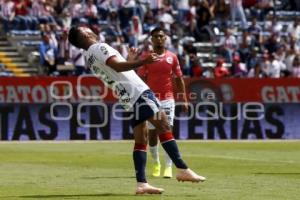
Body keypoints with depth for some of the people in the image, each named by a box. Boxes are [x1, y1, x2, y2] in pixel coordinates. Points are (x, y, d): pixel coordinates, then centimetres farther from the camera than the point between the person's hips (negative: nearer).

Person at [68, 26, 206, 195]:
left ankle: (141, 183, 0)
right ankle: (183, 169, -17)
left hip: (128, 99, 9)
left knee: (141, 140, 8)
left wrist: (130, 61, 38)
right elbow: (117, 67, -24)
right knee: (164, 126, -10)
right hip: (137, 92, -9)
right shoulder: (99, 48, -7)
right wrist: (143, 62, -34)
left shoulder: (89, 59, 20)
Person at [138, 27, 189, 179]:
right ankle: (156, 163, 23)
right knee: (152, 133, 5)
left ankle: (168, 167, -11)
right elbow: (141, 80, 2)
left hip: (167, 99, 0)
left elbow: (179, 79, 9)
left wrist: (184, 99, 4)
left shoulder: (172, 57, 5)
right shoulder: (146, 57, 2)